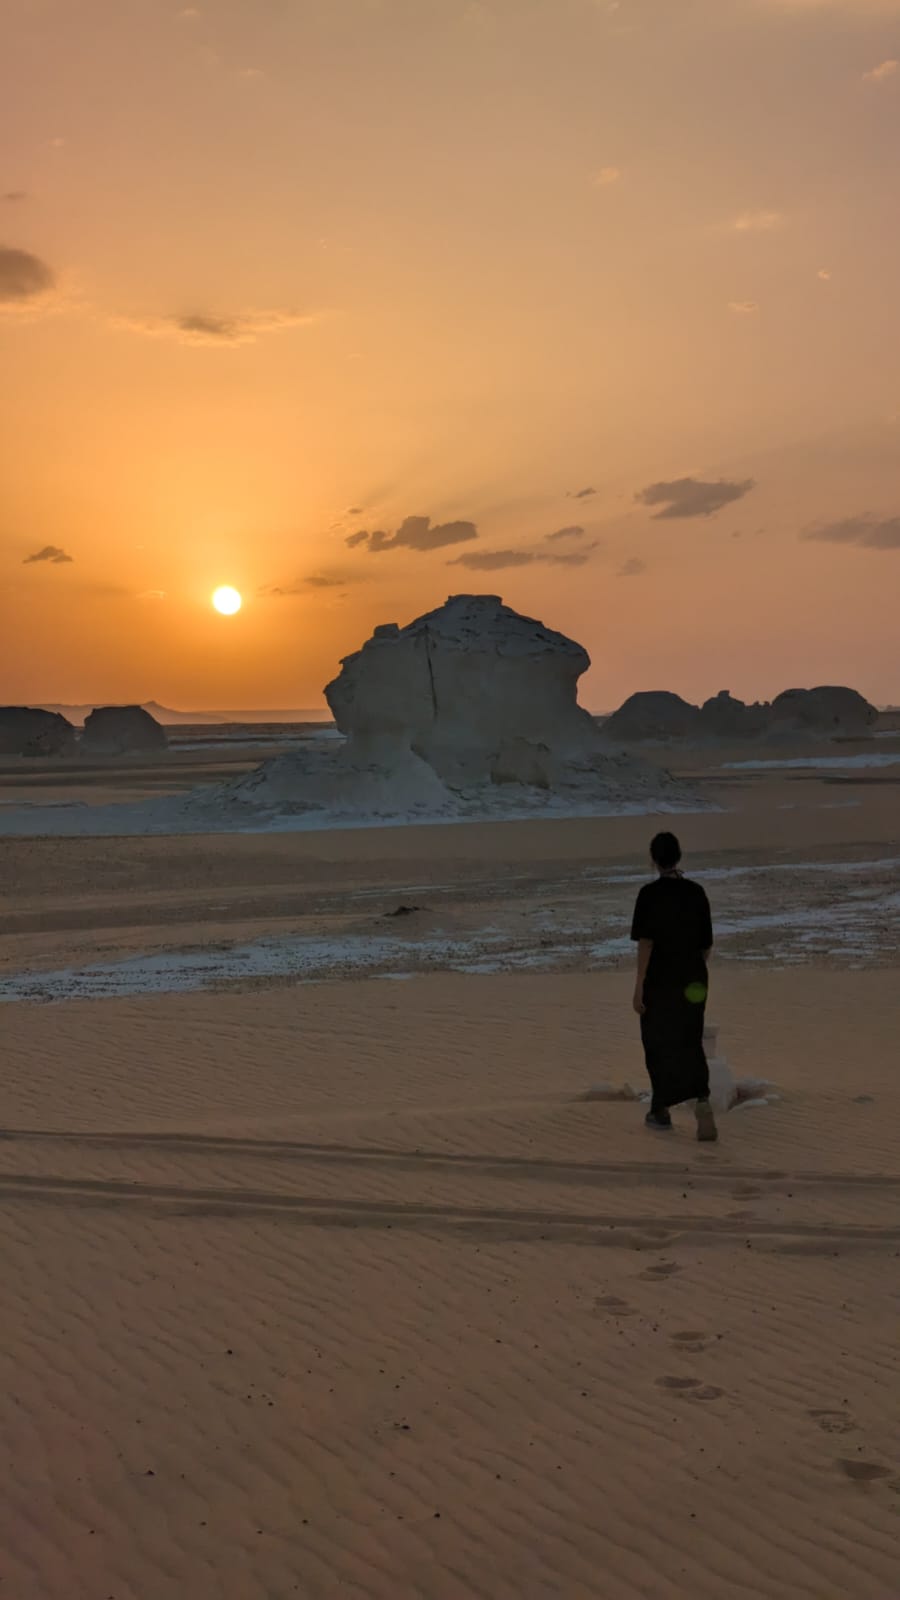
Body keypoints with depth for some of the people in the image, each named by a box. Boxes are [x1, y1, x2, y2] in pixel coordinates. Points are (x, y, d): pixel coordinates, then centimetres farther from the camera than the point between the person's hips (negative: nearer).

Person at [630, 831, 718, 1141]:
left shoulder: (650, 894, -12)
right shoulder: (697, 892, 2)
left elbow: (645, 941, -17)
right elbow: (706, 944, 7)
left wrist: (639, 985, -14)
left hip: (659, 979, -3)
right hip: (692, 980, 3)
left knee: (658, 1043, 14)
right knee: (690, 1044, 9)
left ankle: (661, 1112, 25)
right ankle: (702, 1100, -15)